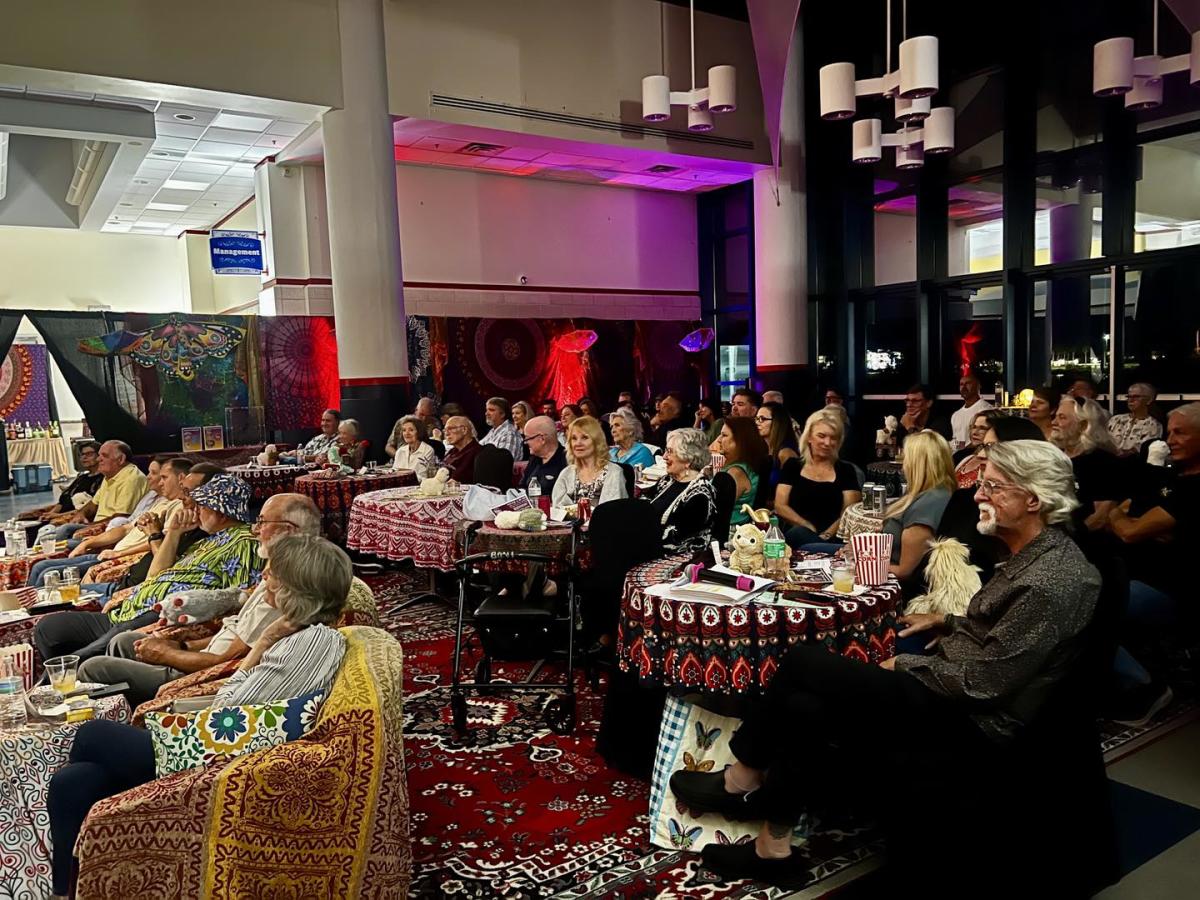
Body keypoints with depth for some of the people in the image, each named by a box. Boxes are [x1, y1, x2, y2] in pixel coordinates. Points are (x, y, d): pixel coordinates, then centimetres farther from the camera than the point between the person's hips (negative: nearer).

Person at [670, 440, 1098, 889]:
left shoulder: (1052, 580, -21)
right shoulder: (1030, 554, 10)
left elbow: (982, 682, -22)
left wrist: (902, 664, -10)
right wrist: (945, 622, 11)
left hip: (970, 722, -9)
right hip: (954, 695, 9)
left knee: (804, 663, -16)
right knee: (804, 708, -9)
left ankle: (743, 778, 6)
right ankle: (774, 848, 0)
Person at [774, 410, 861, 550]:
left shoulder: (846, 470, 14)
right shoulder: (793, 466, 14)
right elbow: (780, 506, 6)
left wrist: (826, 535, -16)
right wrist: (809, 529, -9)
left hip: (833, 539, -1)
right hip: (795, 537, 1)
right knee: (798, 533, -37)